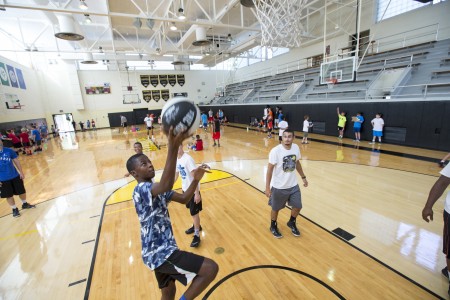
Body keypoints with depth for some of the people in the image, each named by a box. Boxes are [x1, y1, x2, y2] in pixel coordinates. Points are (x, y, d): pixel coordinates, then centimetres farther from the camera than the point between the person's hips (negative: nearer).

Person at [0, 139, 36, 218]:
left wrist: (21, 172, 2)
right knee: (9, 195, 9)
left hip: (15, 176, 2)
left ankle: (25, 204, 37)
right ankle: (14, 209, 27)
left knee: (22, 191, 14)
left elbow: (16, 161, 3)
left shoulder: (9, 151, -6)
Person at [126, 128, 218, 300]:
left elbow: (183, 199, 7)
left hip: (160, 250, 10)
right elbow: (167, 184, -45)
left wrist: (195, 180, -10)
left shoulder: (156, 189, 9)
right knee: (211, 268, -15)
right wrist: (173, 147, -54)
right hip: (160, 253, -10)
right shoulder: (141, 190, -21)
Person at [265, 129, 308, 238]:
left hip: (293, 185, 5)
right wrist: (267, 187, -18)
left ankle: (291, 223, 45)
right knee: (276, 208, 14)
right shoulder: (275, 151, -22)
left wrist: (303, 177, 17)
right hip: (279, 187, -5)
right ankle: (273, 226, 41)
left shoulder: (296, 148, -5)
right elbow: (270, 169, -18)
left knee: (297, 207, 15)